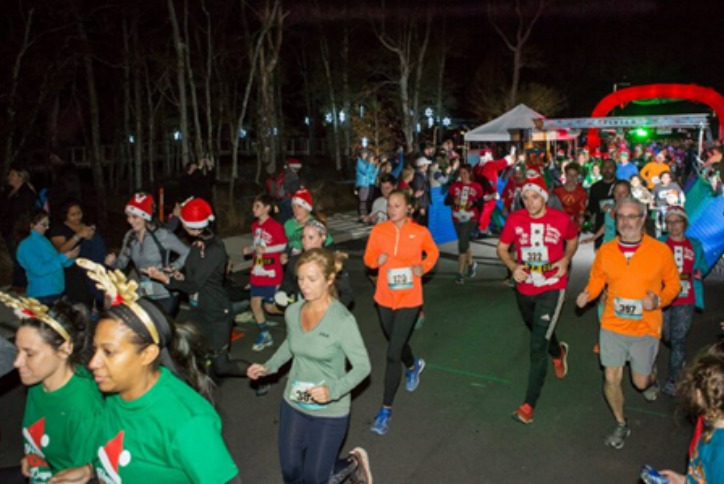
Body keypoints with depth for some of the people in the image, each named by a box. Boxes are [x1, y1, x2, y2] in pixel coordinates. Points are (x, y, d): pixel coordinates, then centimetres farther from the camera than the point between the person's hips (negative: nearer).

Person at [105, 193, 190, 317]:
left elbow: (187, 253, -8)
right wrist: (113, 262, -12)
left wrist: (173, 267, -19)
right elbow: (122, 263, 8)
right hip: (143, 296, 5)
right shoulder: (130, 236, 4)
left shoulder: (162, 235, -13)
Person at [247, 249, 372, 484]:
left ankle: (354, 462, 36)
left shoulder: (343, 320, -24)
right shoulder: (292, 311, -7)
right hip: (293, 405, 5)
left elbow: (362, 366, -18)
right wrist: (268, 367, 1)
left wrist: (333, 390, -32)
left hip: (330, 412, -5)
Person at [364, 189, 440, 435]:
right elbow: (368, 258, 5)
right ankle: (413, 366, 60)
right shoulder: (378, 230, -5)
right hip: (384, 297, 4)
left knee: (392, 354, -8)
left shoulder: (420, 232, -9)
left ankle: (386, 410, 6)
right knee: (396, 341, 25)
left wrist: (424, 267, -9)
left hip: (409, 299, -4)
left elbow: (433, 252, 9)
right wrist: (376, 260, -17)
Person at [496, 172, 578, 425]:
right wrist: (513, 266, -18)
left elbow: (572, 240, 10)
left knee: (538, 345, -12)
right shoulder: (515, 219, -9)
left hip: (552, 287, -3)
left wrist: (566, 259, -9)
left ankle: (529, 404, -4)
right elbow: (502, 248, 1)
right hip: (524, 287, 4)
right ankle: (558, 352, 62)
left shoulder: (561, 219, -10)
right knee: (537, 331, 27)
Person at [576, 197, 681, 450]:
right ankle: (621, 424, 29)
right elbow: (597, 280, 6)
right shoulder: (605, 251, -6)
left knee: (640, 381, 10)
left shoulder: (660, 250, -10)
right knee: (611, 379, 3)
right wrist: (587, 294, -14)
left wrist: (659, 301, -18)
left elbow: (673, 284, 1)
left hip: (645, 328, -1)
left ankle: (651, 376, 51)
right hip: (612, 325, 1)